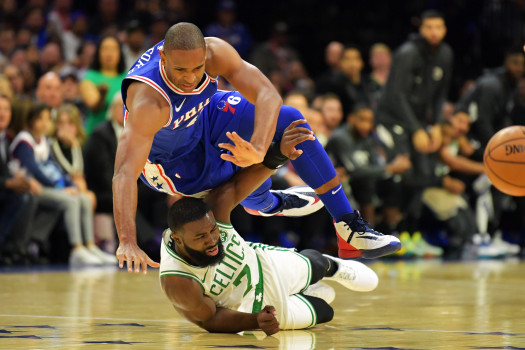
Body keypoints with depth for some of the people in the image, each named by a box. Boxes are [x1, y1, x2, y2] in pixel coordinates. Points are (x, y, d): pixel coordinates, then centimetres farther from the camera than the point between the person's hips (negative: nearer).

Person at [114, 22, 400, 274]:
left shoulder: (214, 53, -31)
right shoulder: (149, 103, -44)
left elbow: (268, 95, -36)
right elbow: (125, 174, -50)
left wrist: (258, 149, -55)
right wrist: (127, 242, -62)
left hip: (202, 117, 5)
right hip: (173, 161, -5)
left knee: (290, 120, -2)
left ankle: (350, 229, 12)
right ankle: (267, 205, 27)